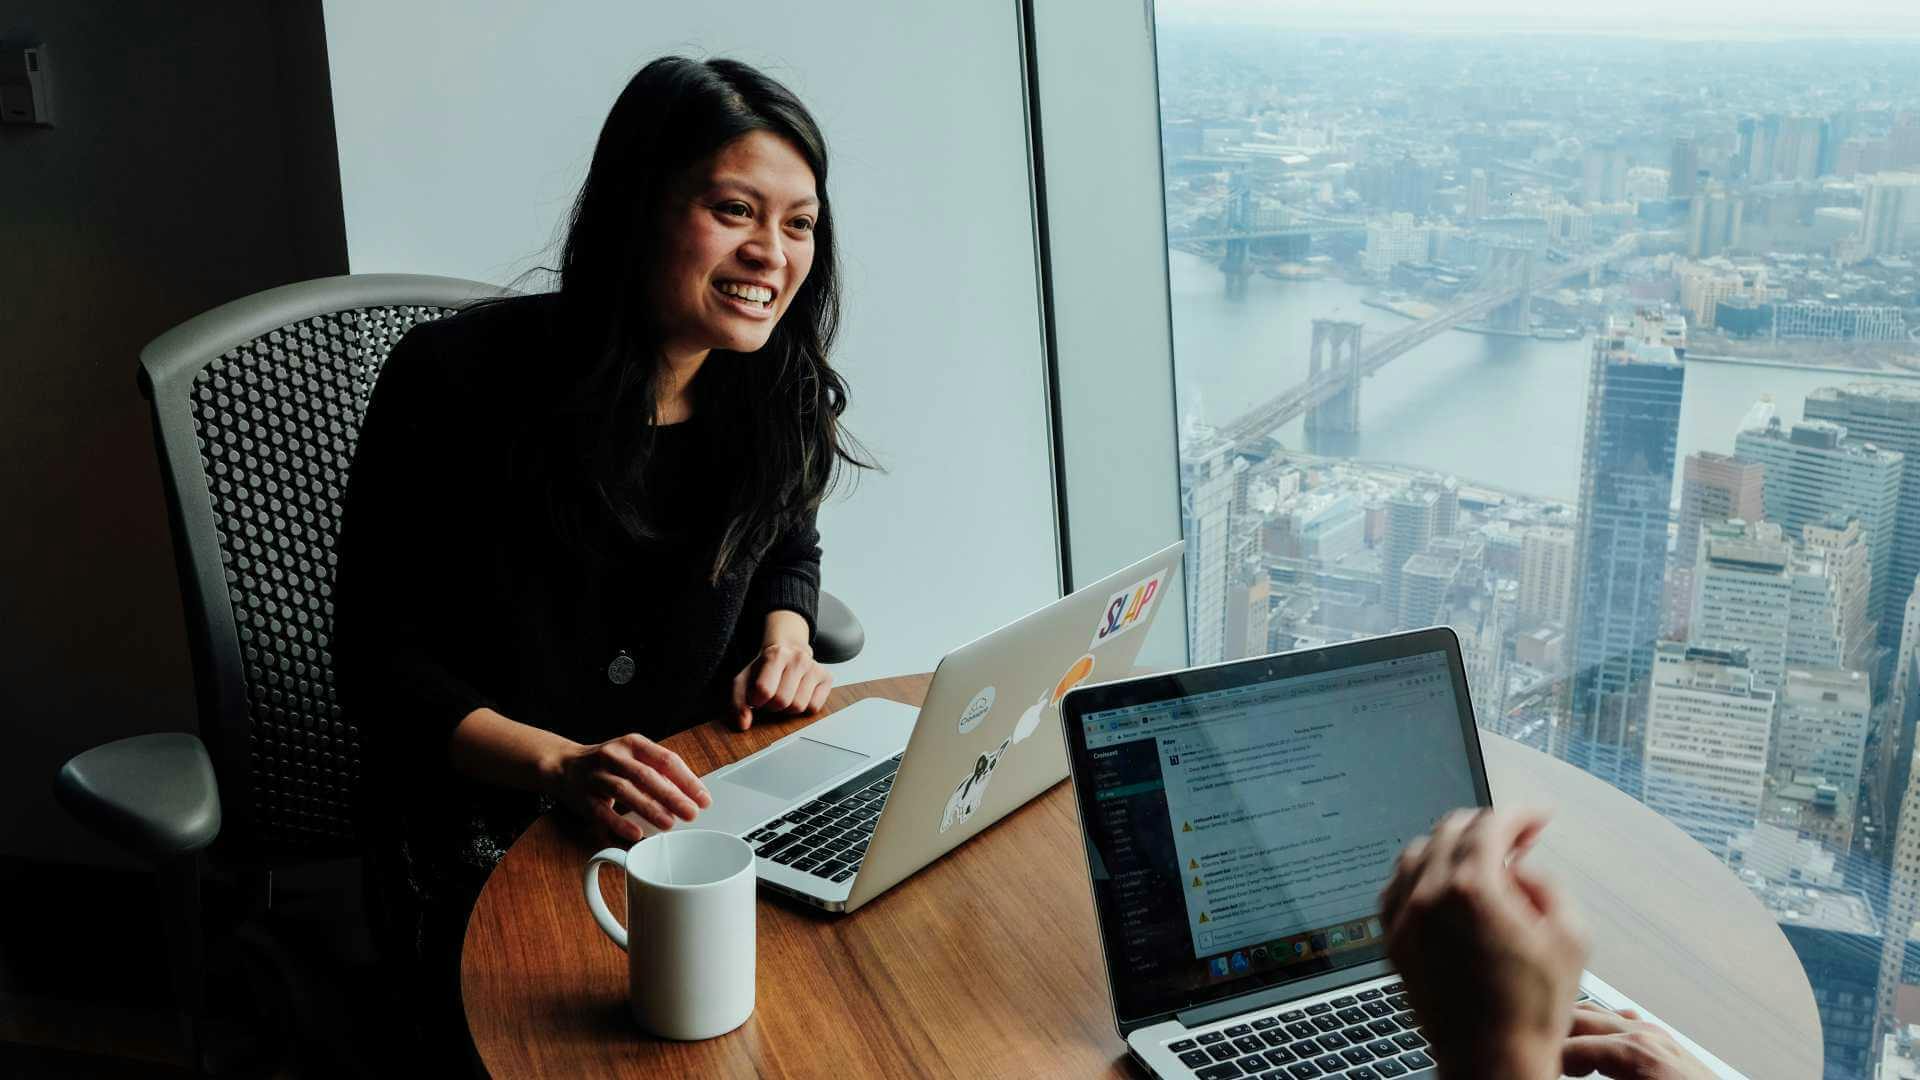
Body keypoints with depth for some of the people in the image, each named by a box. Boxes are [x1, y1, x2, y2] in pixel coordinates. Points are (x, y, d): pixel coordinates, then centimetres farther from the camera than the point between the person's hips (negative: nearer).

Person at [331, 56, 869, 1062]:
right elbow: (379, 659, -11)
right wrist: (558, 762, -26)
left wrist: (784, 636, -2)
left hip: (696, 815, 5)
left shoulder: (777, 395, -1)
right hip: (482, 837, -4)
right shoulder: (455, 383, -16)